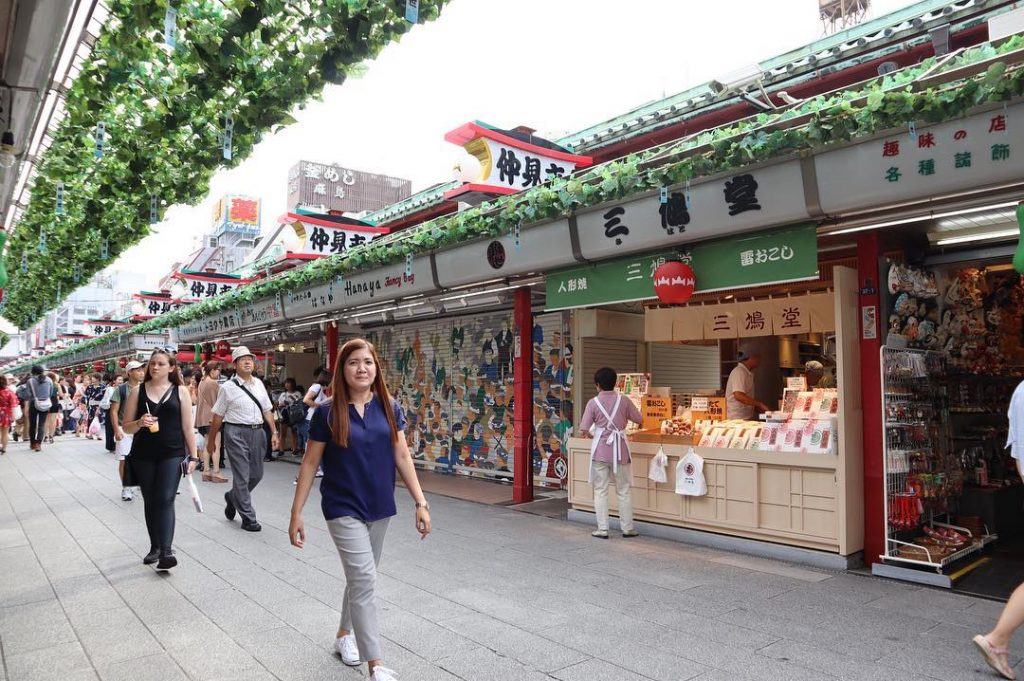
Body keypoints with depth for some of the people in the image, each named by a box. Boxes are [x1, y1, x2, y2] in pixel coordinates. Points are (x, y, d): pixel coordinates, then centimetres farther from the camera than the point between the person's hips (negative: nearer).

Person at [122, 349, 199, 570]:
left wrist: (193, 456, -1)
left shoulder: (180, 391, 2)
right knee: (150, 501, 11)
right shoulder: (138, 391, 5)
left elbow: (187, 427, 3)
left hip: (172, 455, -2)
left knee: (165, 499, -11)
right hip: (143, 455, 2)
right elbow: (126, 427, 7)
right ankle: (155, 546, 23)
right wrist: (139, 423, -16)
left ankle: (166, 550, -14)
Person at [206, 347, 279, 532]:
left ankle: (232, 497, 41)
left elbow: (267, 410, 13)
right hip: (237, 433, -5)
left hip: (257, 432, 5)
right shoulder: (228, 387, -5)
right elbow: (218, 416, 0)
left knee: (257, 474, 13)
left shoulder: (259, 383, 10)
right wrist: (211, 440, 5)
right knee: (242, 476, -1)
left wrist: (274, 432, 7)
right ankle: (248, 518, 11)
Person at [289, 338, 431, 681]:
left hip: (380, 507, 4)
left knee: (359, 577, 18)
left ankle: (344, 633, 42)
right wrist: (296, 513, -3)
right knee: (364, 580, -9)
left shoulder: (389, 408, -2)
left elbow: (402, 456, 1)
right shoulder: (327, 412, -9)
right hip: (343, 507, -4)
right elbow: (310, 463, -3)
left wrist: (420, 502, -3)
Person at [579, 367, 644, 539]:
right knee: (624, 490, 11)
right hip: (619, 449, 1)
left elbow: (584, 429, -8)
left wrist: (590, 434, 14)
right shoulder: (624, 400, -2)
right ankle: (627, 528, 16)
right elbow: (639, 420, 6)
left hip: (600, 450, -1)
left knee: (601, 490, 6)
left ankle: (602, 529, 7)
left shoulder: (593, 403, -6)